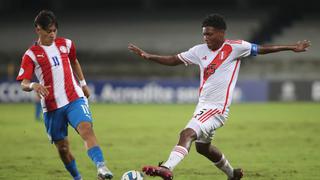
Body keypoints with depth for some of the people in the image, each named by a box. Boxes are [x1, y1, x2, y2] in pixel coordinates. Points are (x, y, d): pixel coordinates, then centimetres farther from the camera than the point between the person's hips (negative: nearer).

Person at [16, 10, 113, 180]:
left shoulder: (65, 44, 8)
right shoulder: (31, 54, -3)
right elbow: (23, 84, -9)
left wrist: (83, 83, 25)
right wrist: (33, 86, -31)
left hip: (75, 99, 1)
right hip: (52, 107, -1)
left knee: (86, 129, -25)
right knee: (62, 147, 4)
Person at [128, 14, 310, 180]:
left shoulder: (234, 48, -8)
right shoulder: (200, 50, 8)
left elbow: (261, 49, -4)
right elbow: (174, 60, 14)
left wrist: (292, 47, -7)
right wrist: (148, 56, 4)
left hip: (217, 108, -8)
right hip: (203, 105, 9)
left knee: (187, 133, -27)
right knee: (202, 146, 24)